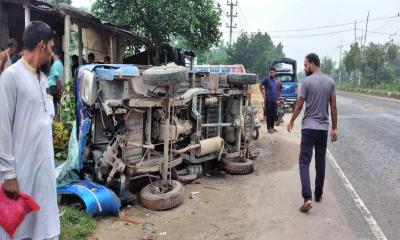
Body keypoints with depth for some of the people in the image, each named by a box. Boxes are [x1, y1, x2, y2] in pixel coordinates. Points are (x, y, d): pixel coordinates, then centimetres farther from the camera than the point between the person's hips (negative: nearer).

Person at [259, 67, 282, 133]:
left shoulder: (277, 80, 13)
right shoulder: (267, 79, -6)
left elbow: (279, 89, 27)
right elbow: (260, 85, -7)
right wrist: (263, 94, -7)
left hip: (275, 100, 6)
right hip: (268, 100, -6)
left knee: (274, 114, 10)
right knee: (269, 114, -3)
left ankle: (272, 127, 23)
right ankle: (269, 128, 5)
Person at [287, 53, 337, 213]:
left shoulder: (307, 82, -9)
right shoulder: (330, 82, 5)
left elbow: (299, 106, -6)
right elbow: (333, 107, 5)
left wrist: (291, 122, 8)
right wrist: (334, 128, 11)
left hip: (309, 128, -5)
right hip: (324, 128, 5)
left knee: (304, 162, -4)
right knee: (320, 163, 14)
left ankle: (307, 198, -14)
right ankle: (318, 194, 26)